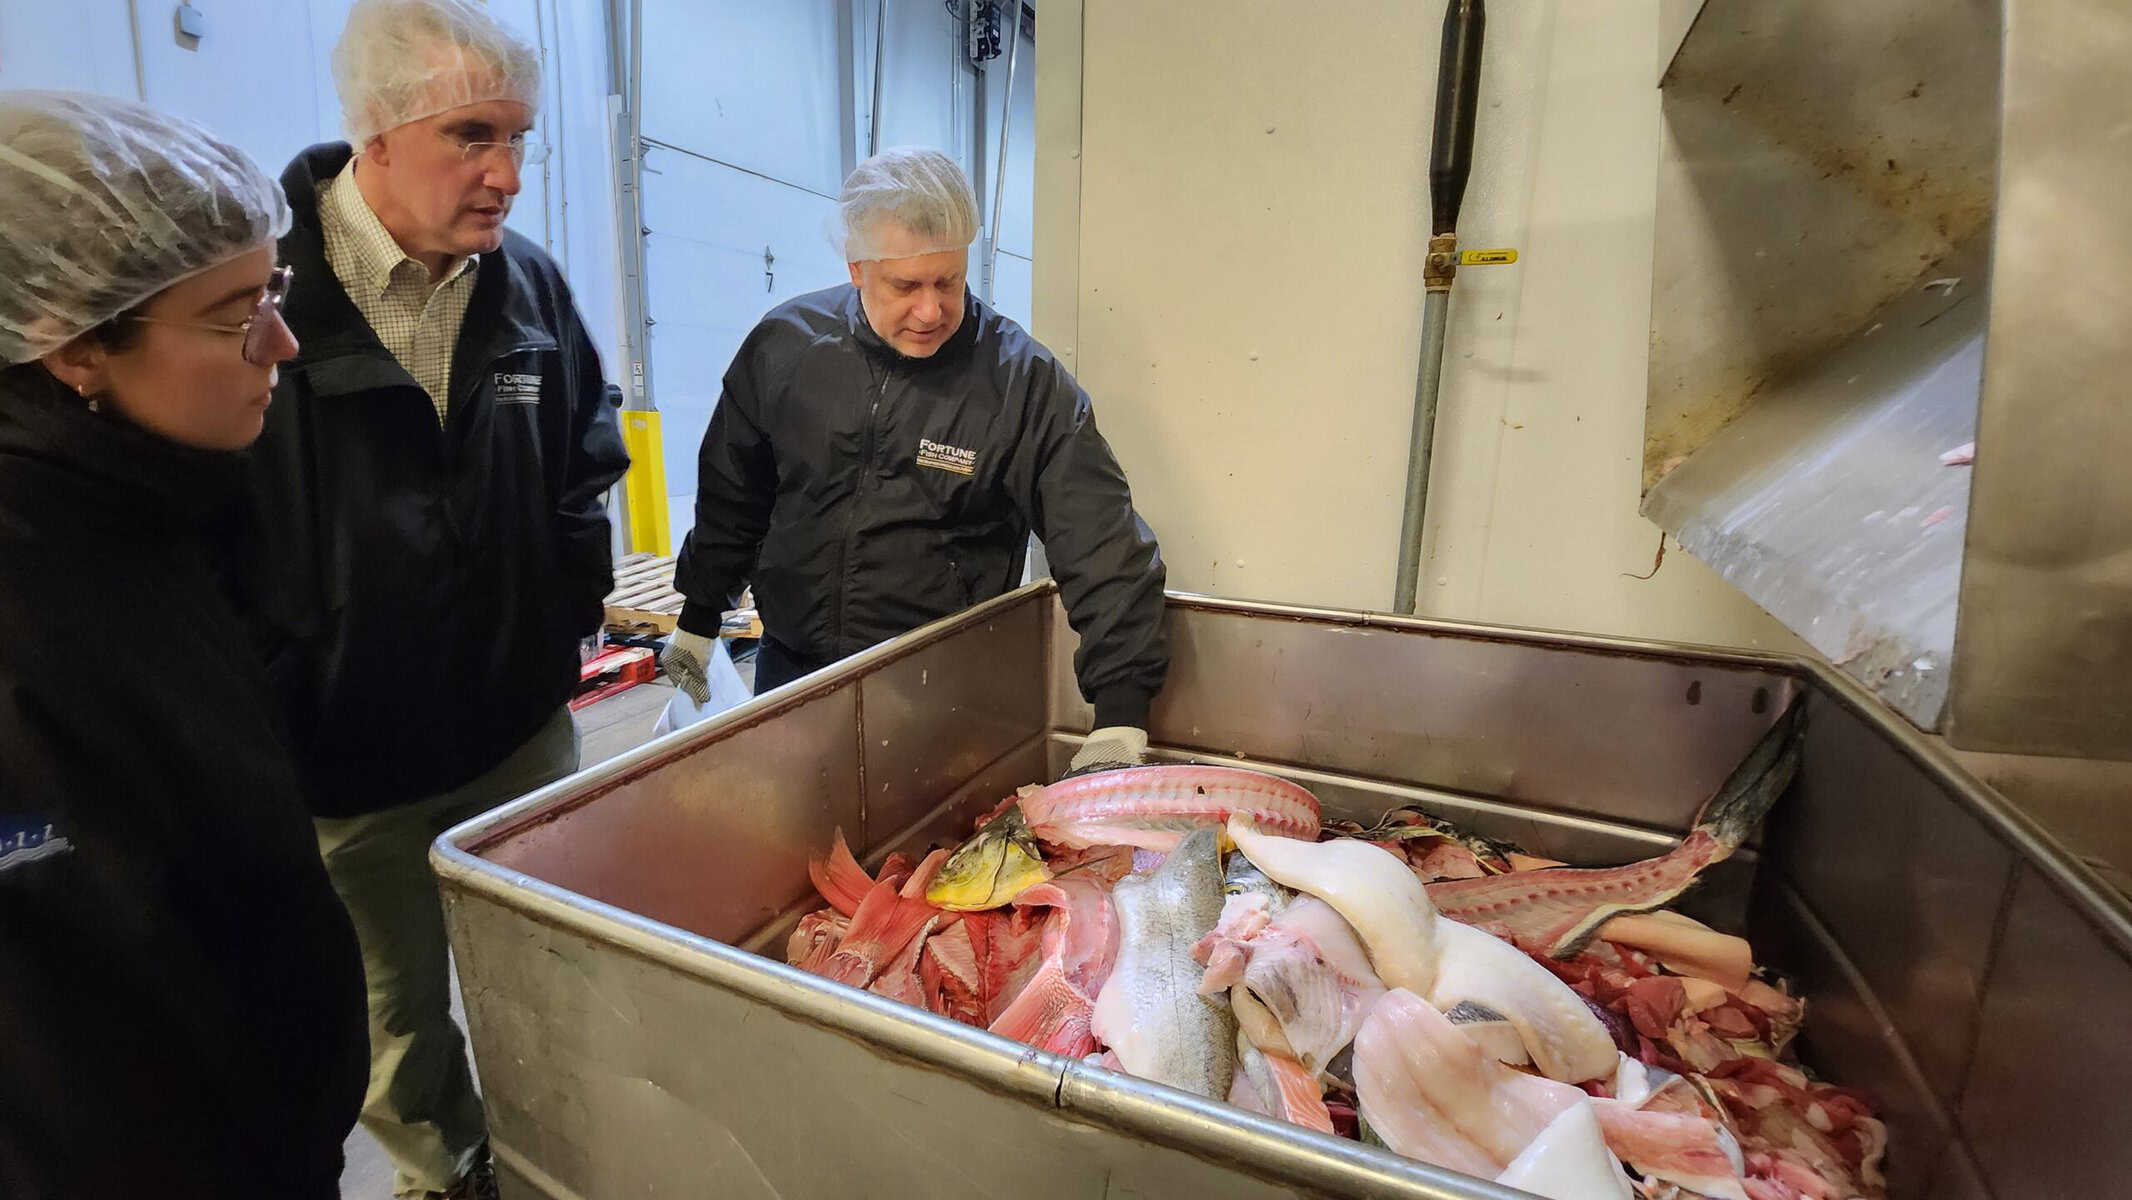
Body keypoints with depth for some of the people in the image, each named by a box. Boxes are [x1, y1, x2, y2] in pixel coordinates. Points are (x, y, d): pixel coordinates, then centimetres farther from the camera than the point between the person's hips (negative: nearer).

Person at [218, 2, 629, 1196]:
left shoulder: (528, 282, 0)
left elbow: (585, 471, 11)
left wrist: (567, 623, 4)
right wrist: (277, 727, -9)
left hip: (525, 731, 3)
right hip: (346, 766, -3)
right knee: (398, 1017, 18)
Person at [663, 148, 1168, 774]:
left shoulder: (1025, 381, -14)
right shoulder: (784, 344, -4)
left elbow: (1106, 550, -17)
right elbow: (730, 496, 10)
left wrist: (1120, 718, -24)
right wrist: (699, 617, 15)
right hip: (790, 666, 3)